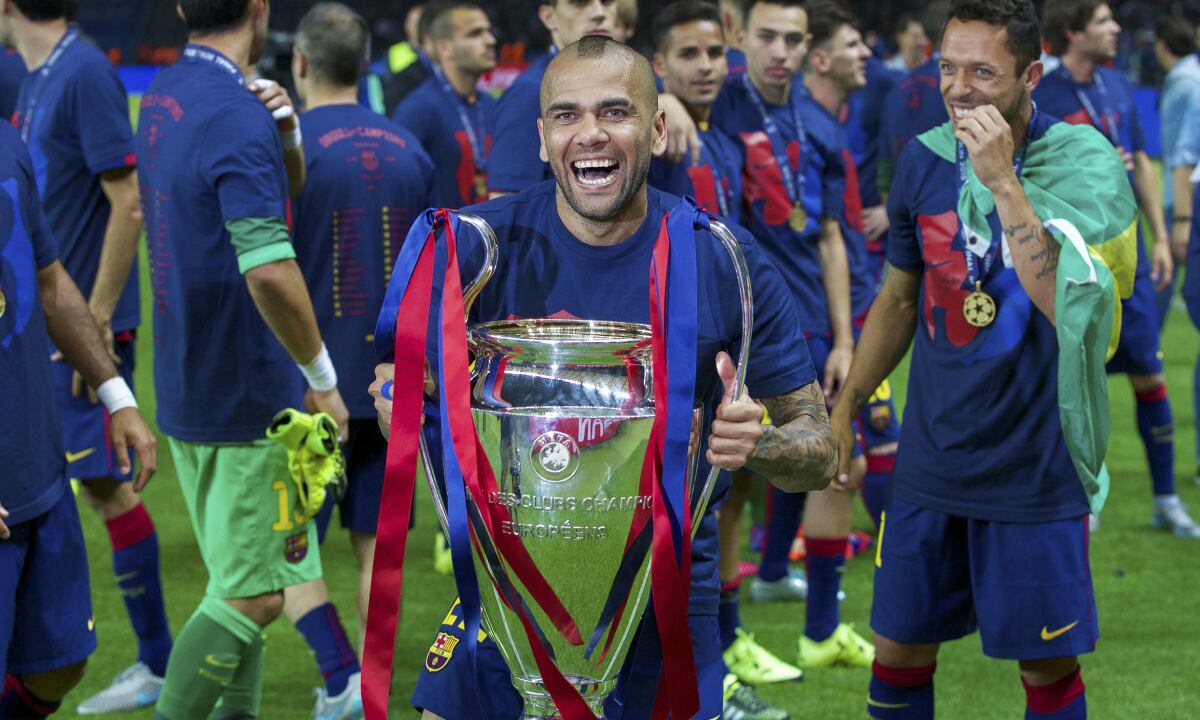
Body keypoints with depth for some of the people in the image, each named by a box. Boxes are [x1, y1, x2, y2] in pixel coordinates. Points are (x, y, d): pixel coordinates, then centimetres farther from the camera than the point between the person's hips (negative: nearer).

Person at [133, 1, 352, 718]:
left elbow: (286, 198, 18)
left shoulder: (164, 96, 8)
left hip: (186, 386, 9)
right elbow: (269, 269, -30)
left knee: (238, 581, 17)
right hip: (251, 397, -9)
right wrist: (323, 378, -18)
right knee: (254, 596, -3)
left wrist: (285, 138, -4)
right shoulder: (236, 117, -20)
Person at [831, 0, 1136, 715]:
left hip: (1035, 469, -4)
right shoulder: (925, 159, 2)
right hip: (931, 462, 4)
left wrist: (1004, 181, -31)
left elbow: (1066, 305, -27)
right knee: (899, 649, 9)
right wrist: (844, 411, 16)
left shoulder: (1084, 163, -13)